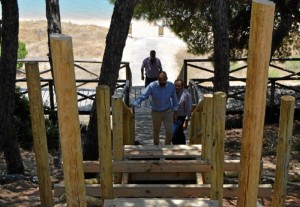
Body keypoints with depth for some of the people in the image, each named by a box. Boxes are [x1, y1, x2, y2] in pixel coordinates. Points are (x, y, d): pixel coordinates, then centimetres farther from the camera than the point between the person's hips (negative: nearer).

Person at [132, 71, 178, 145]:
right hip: (156, 112, 0)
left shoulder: (171, 85, -13)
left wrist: (175, 112, 5)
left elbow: (174, 99, 1)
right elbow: (142, 96, -24)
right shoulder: (152, 86, -22)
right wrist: (133, 106, -36)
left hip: (168, 111, 0)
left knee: (169, 132, -9)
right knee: (156, 132, 17)